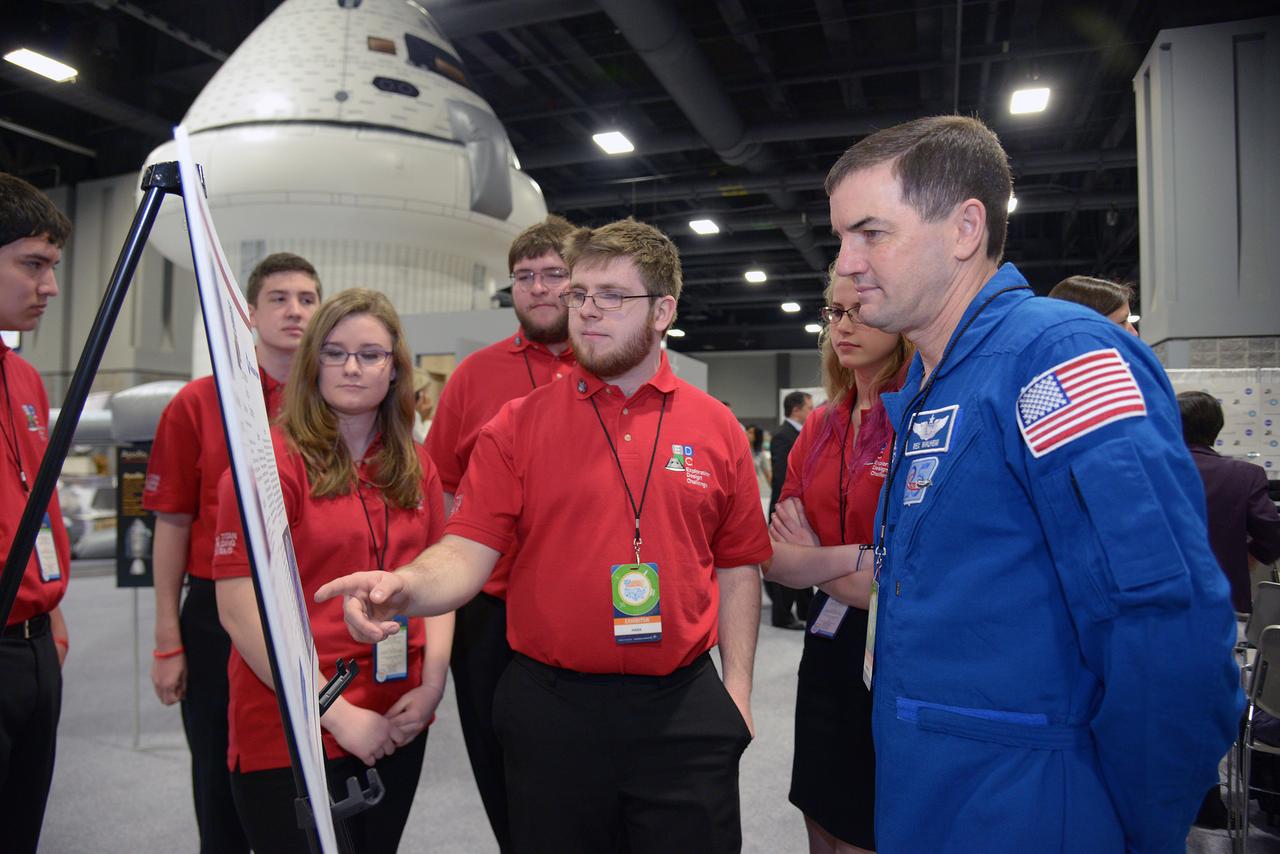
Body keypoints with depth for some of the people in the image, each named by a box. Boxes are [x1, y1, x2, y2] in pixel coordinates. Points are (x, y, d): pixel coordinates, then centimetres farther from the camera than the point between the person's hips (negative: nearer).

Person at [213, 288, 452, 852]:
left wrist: (431, 685, -3)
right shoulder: (272, 459, -11)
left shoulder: (416, 467, 6)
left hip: (397, 728, 6)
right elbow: (241, 610, -15)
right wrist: (336, 713, -16)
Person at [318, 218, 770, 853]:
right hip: (551, 707, 0)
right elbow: (470, 550, -8)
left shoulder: (716, 427, 3)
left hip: (684, 708, 1)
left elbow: (736, 565, 7)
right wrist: (405, 587, -28)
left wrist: (737, 684, 3)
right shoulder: (518, 425, -1)